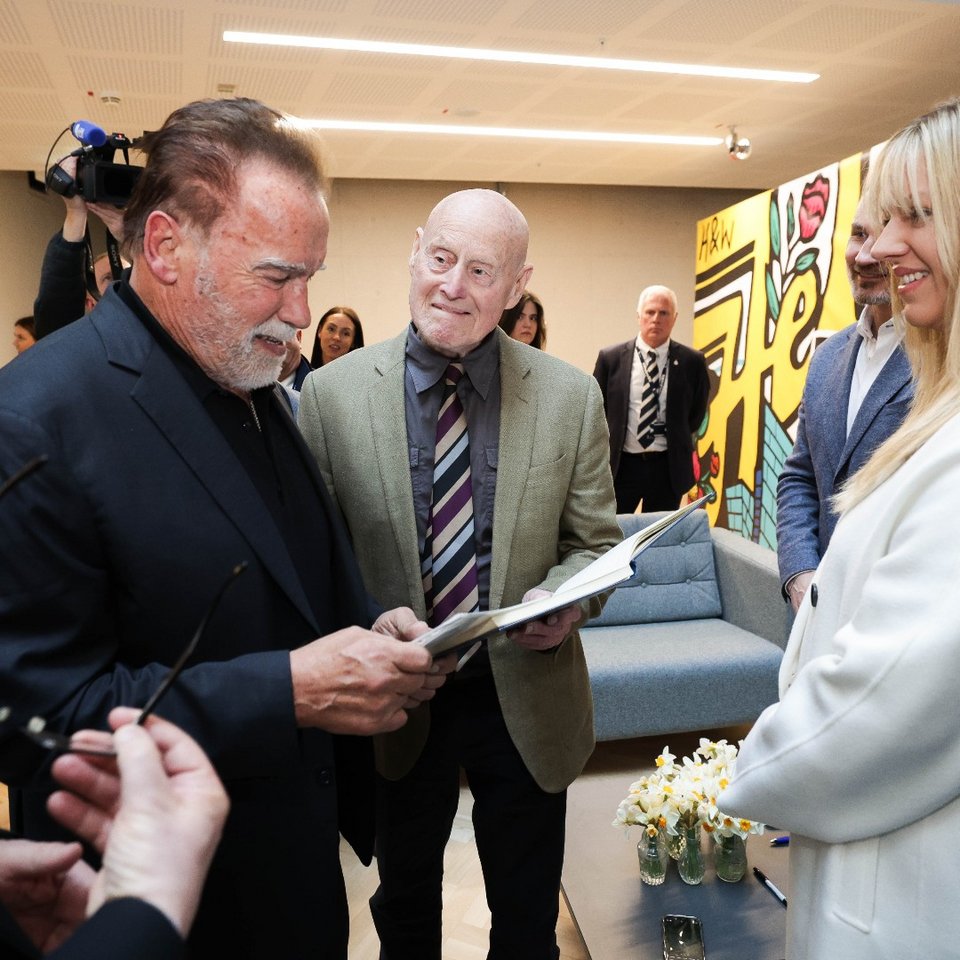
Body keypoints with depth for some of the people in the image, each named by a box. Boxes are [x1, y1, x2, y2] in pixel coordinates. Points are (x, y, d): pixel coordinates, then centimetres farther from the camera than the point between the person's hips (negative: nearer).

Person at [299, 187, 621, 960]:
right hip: (393, 700, 0)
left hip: (527, 699, 1)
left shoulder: (571, 396, -8)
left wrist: (562, 601, -20)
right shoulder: (333, 392, -10)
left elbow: (595, 543, 0)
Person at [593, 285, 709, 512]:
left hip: (668, 467, 1)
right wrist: (603, 456, 8)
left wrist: (676, 442, 10)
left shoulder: (691, 361, -2)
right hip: (620, 464, 0)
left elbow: (696, 412, 12)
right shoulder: (611, 358, -2)